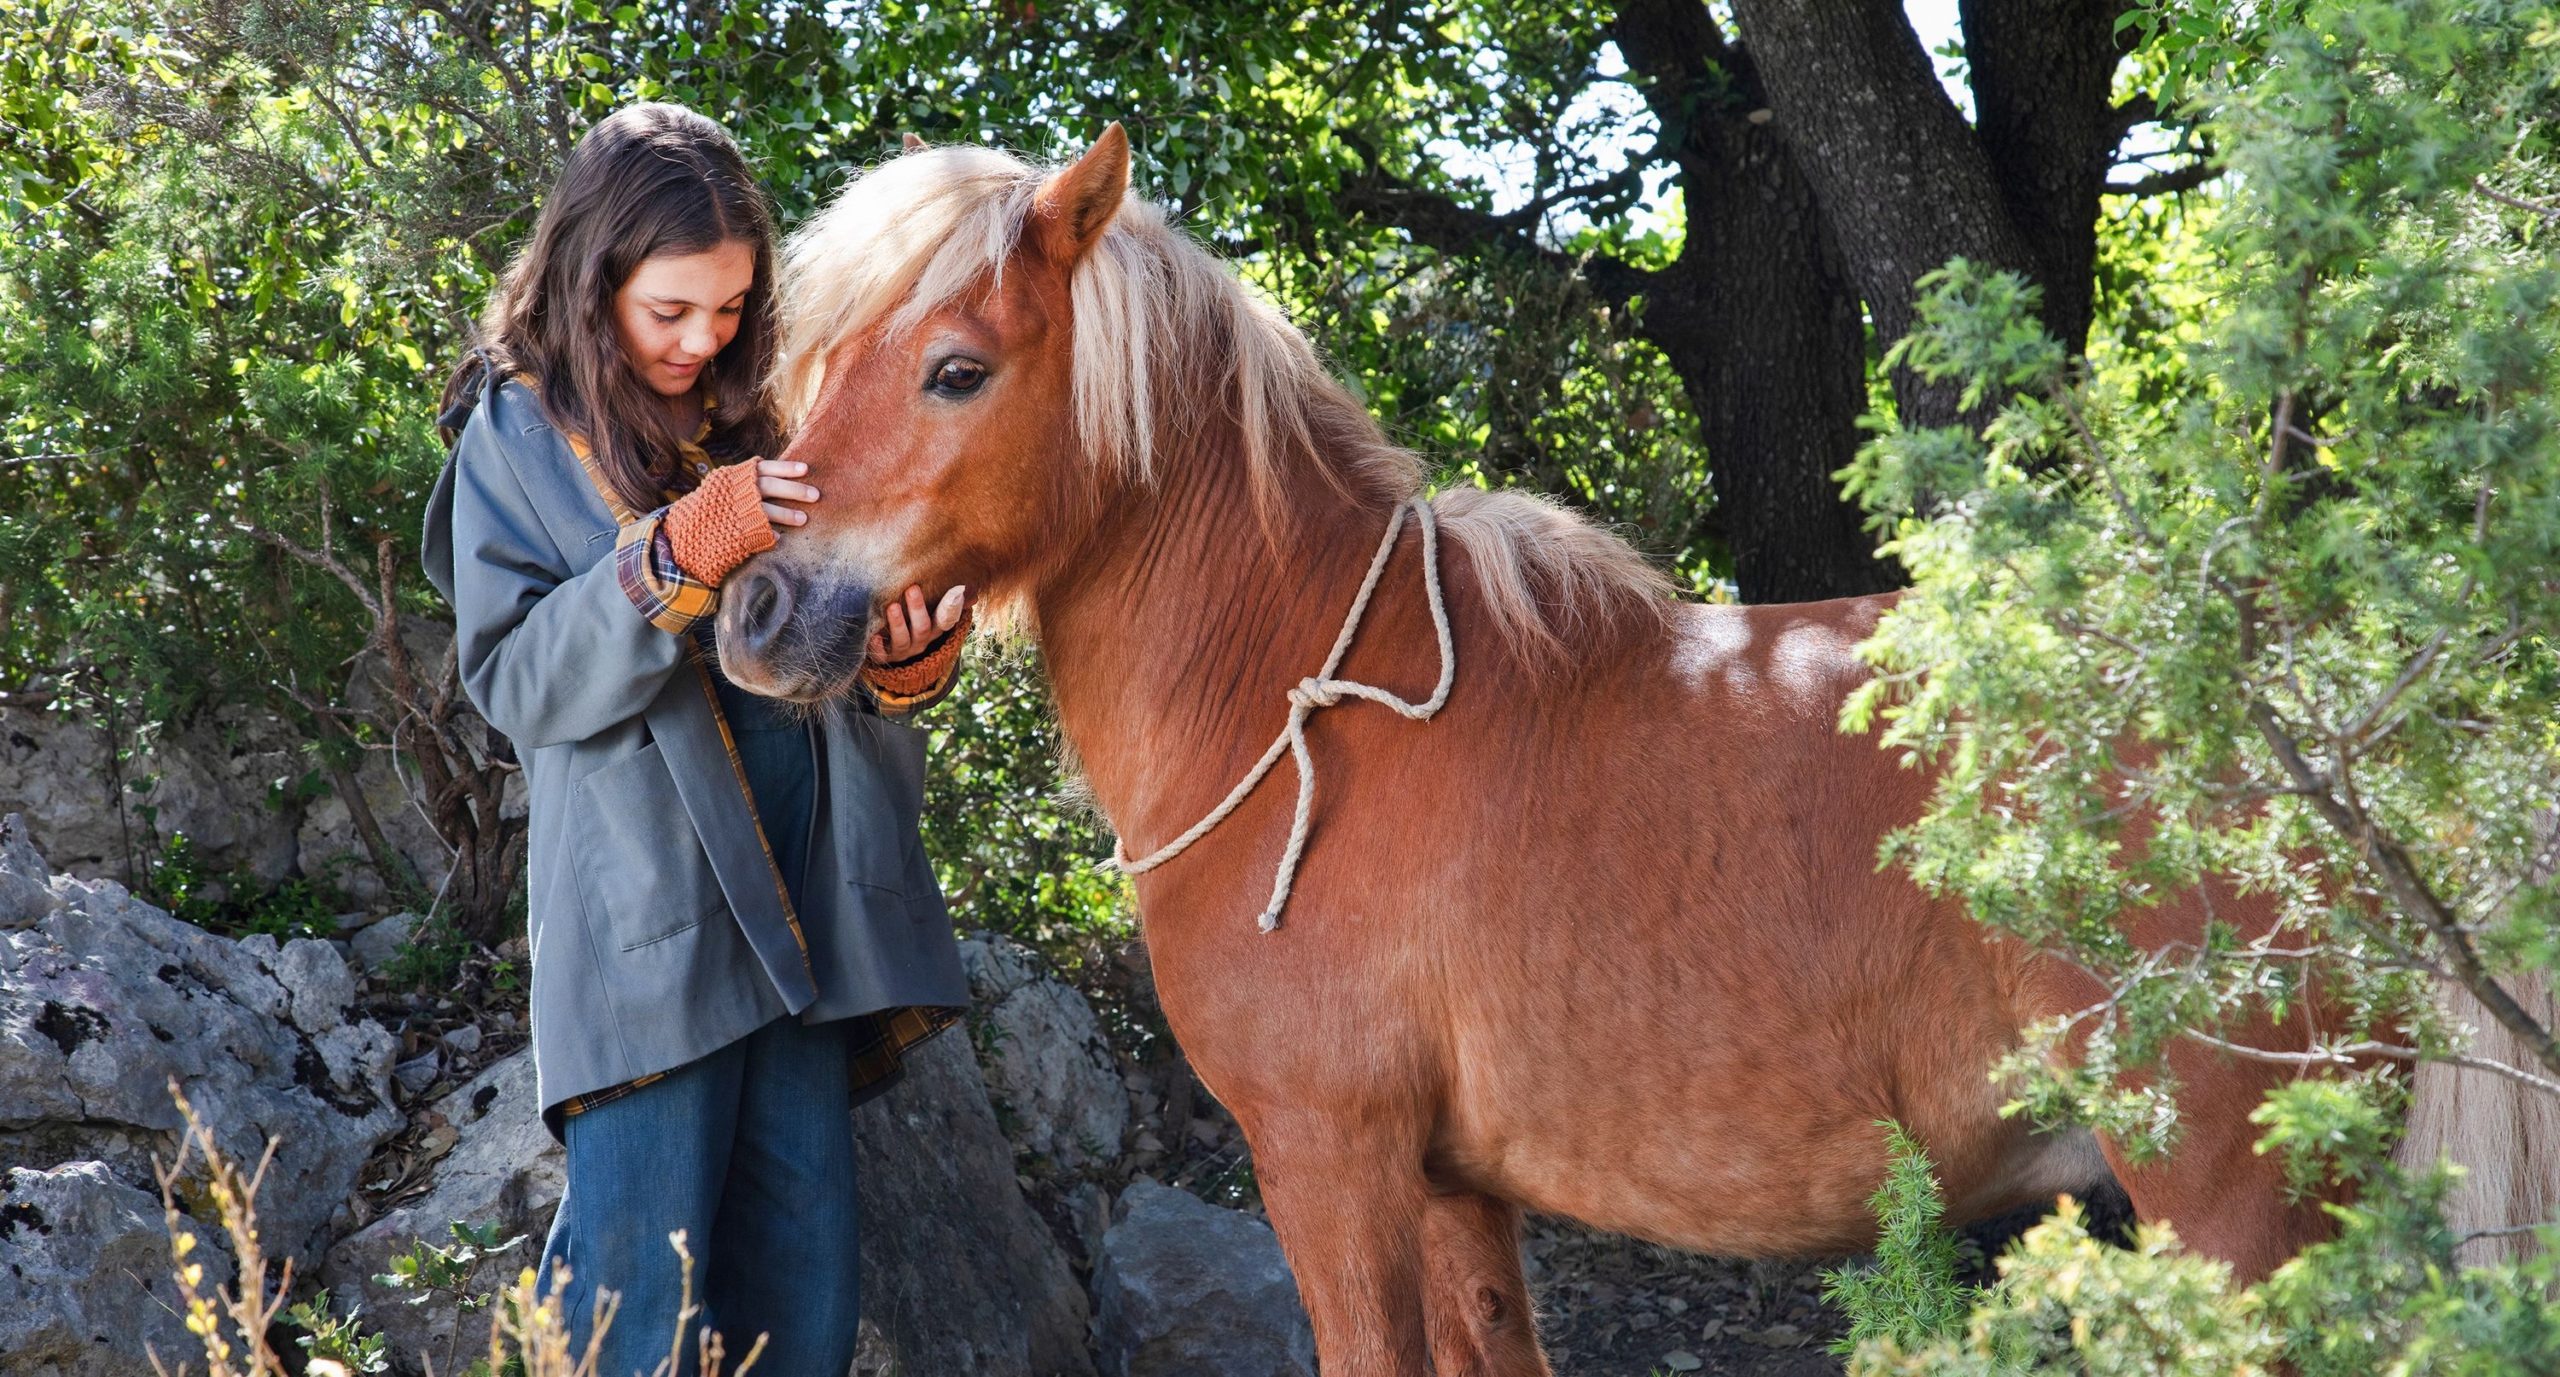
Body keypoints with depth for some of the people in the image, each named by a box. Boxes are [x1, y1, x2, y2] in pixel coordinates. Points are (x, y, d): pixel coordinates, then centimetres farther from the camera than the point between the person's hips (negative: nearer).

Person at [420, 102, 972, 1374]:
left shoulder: (767, 412, 11)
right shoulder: (522, 433, 0)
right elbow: (515, 683, -7)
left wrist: (903, 657, -7)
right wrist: (676, 557, -21)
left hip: (805, 907, 5)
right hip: (649, 921, -5)